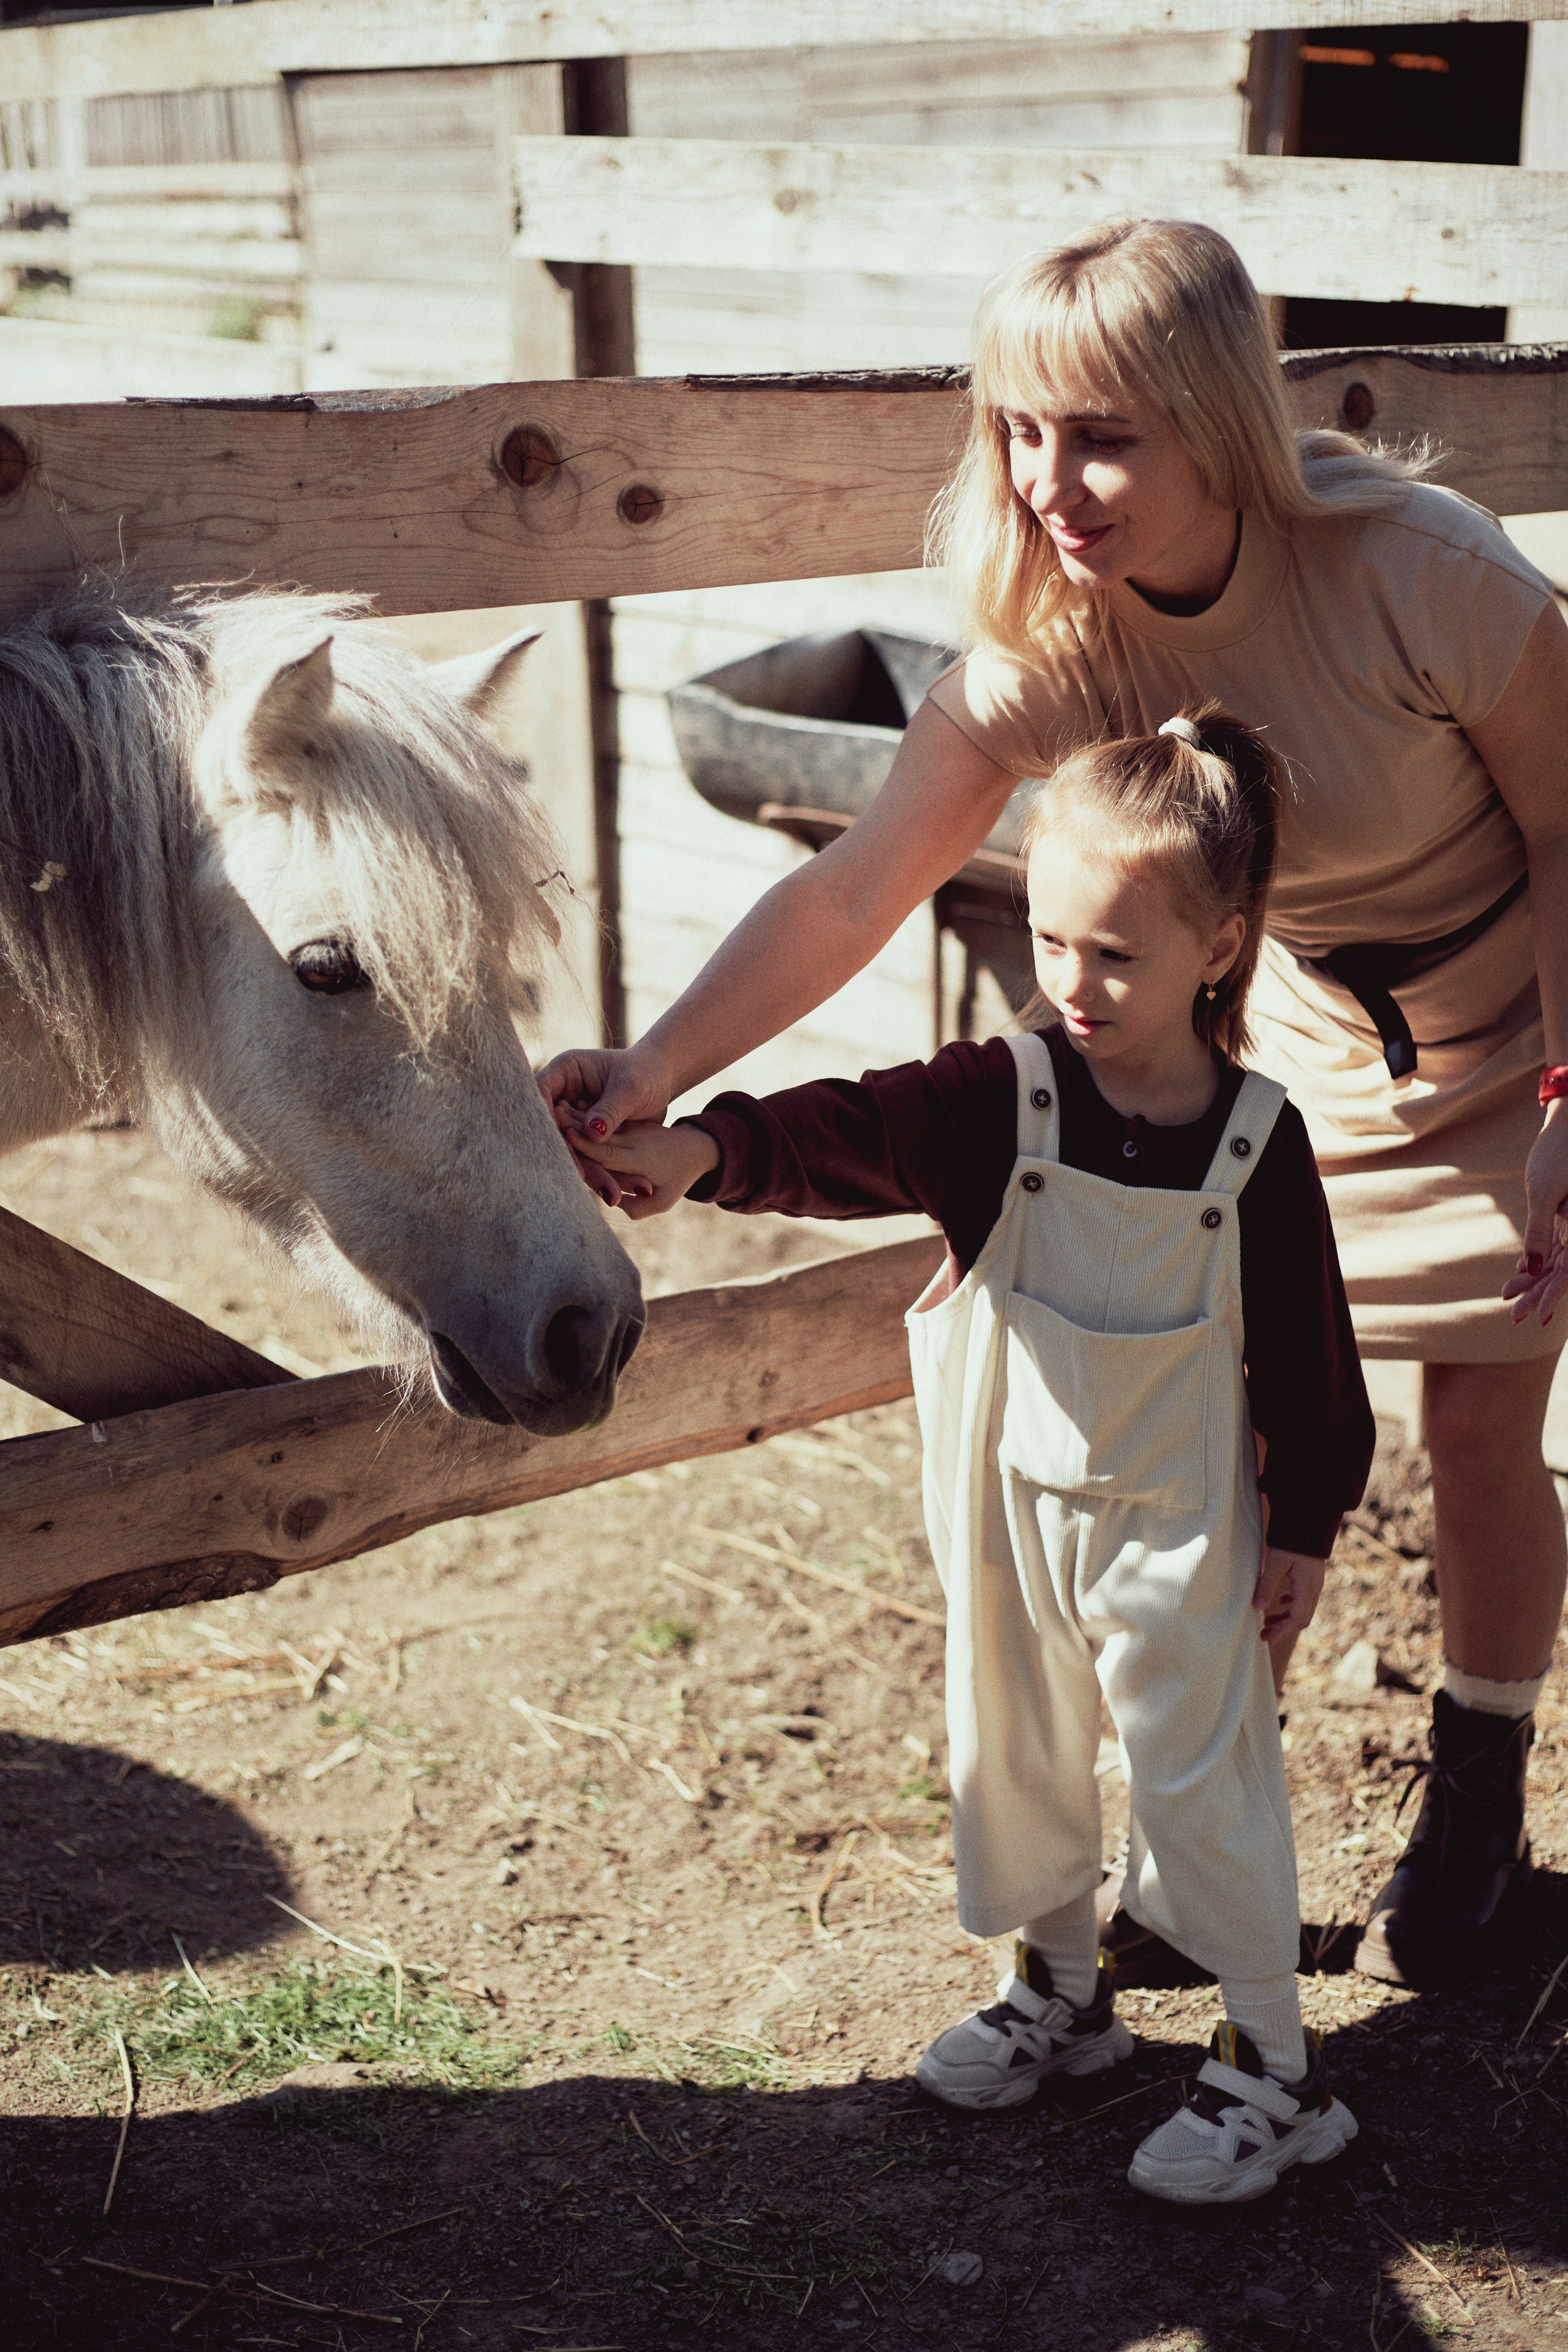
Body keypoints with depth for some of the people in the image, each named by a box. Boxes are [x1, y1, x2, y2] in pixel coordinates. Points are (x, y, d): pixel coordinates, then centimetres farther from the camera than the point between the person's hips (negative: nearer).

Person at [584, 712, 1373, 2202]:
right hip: (1008, 1506, 3)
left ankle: (1275, 2068, 21)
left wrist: (1306, 1524, -2)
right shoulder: (997, 1102, -12)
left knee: (1204, 1782, 4)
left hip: (1178, 1523, -3)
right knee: (1011, 1756, 17)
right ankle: (1060, 1992, 40)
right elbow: (842, 1136, -28)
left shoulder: (1256, 1144, -13)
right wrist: (709, 1149, -47)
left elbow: (1309, 1353, -5)